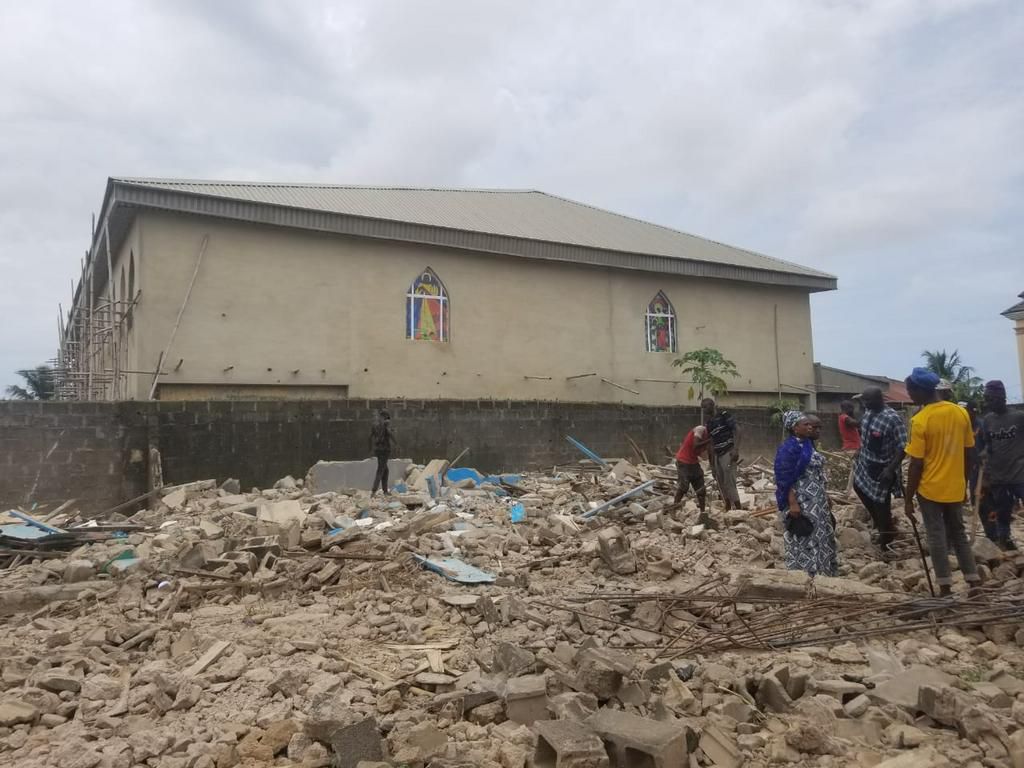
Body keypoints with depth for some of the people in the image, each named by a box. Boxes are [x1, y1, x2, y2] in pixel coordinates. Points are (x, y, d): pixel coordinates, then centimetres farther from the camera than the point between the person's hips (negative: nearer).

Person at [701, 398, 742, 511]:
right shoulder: (709, 423, 13)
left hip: (728, 453, -7)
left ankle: (738, 510, -3)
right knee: (721, 484, 10)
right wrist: (712, 464, 16)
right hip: (717, 455, 7)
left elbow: (737, 430, -11)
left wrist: (736, 449, -22)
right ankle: (728, 509, 20)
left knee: (729, 483, -9)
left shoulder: (724, 415, -6)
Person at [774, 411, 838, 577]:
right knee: (803, 541, -1)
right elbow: (785, 480, -20)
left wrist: (825, 497, 20)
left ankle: (820, 573, 30)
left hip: (816, 501, 10)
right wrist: (792, 504, -25)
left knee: (820, 539, 17)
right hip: (802, 503, -10)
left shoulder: (807, 445, 10)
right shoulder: (788, 448, -18)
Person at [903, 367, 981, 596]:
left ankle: (945, 587, 7)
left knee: (937, 537, 4)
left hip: (930, 490, -5)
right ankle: (974, 581, 17)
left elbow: (916, 465, -15)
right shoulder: (961, 413, 0)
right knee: (959, 534, 18)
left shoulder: (920, 420, -17)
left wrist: (908, 498, -7)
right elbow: (969, 454, 7)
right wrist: (964, 484, 19)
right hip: (955, 489, 5)